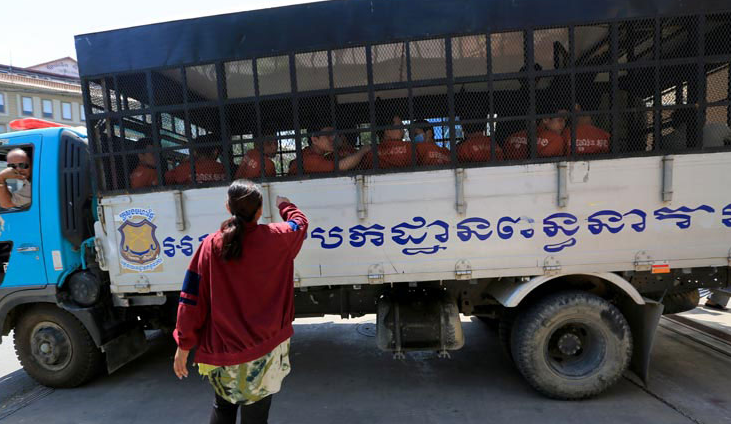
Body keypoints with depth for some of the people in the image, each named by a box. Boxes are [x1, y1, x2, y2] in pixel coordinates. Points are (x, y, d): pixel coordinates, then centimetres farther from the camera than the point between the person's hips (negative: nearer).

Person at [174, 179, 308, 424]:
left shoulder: (210, 245, -8)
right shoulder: (276, 238, -10)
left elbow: (191, 299, -6)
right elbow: (300, 222, 12)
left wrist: (184, 345, 5)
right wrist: (284, 205, 31)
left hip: (221, 349, 2)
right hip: (264, 348, -1)